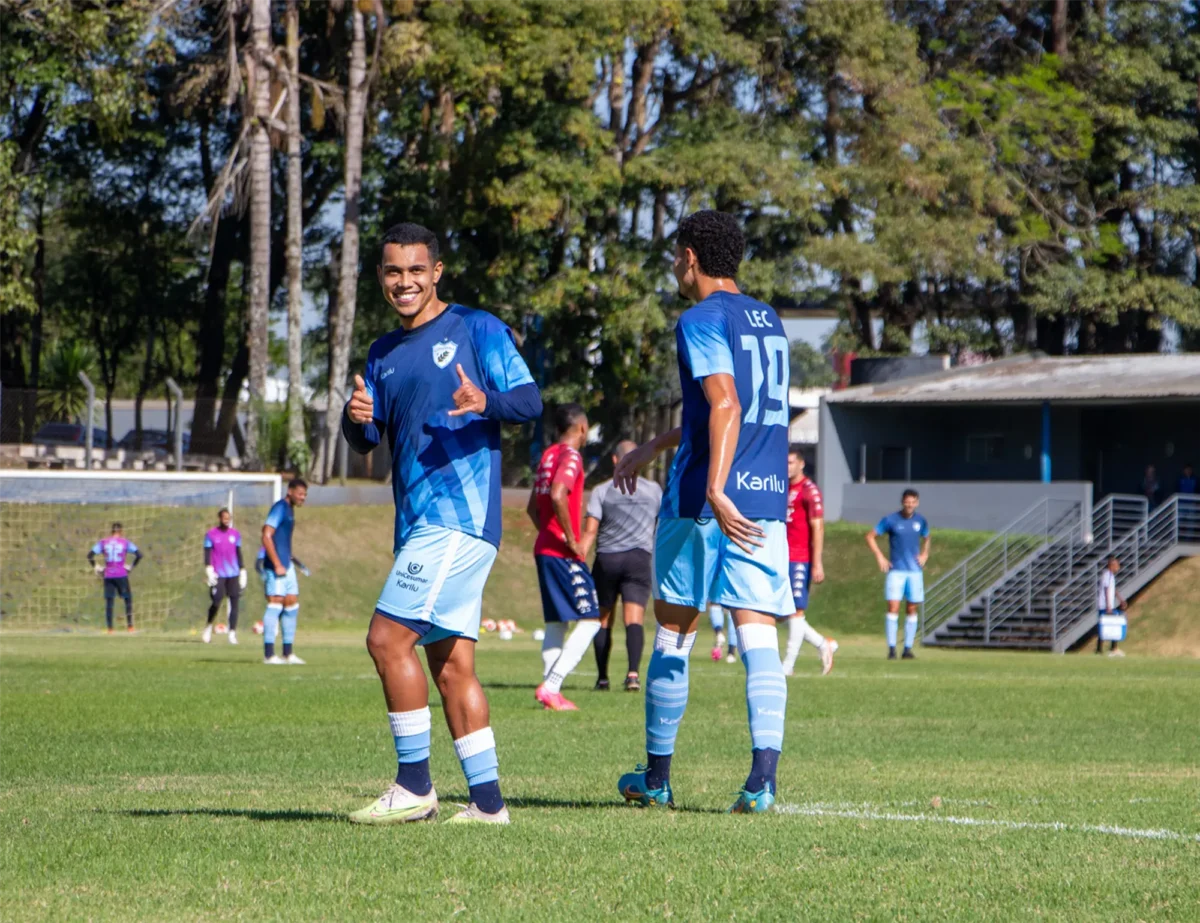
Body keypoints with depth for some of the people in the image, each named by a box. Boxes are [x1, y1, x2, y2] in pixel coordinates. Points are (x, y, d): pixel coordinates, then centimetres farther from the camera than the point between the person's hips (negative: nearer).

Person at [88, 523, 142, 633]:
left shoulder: (103, 542, 5)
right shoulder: (125, 542, 0)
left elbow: (90, 555, -1)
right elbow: (139, 555, -8)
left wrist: (96, 568, 6)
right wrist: (132, 566, 1)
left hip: (108, 576, 2)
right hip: (121, 575, -2)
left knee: (109, 601, 5)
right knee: (128, 599, 11)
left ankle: (110, 629, -1)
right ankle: (130, 627, 5)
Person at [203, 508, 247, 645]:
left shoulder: (235, 534, 11)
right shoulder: (210, 534, 2)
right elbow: (207, 554, -1)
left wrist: (242, 571, 13)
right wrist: (208, 570, -12)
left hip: (233, 574, 3)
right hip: (218, 574, -3)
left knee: (234, 602, -5)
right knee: (216, 602, -8)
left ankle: (232, 633, -4)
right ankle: (209, 626, 18)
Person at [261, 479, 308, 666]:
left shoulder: (289, 510, 17)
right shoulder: (280, 508, -12)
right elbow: (266, 536, -20)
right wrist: (277, 565, -22)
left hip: (286, 565, 10)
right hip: (275, 566, -10)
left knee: (292, 604, 9)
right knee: (275, 603, -10)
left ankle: (288, 653, 15)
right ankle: (269, 654, -10)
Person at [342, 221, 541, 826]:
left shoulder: (477, 329, 0)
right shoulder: (384, 354, 20)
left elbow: (530, 401, -6)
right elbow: (366, 440, 15)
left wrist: (486, 402, -27)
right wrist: (356, 418, -9)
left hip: (461, 512, -8)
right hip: (419, 521, 8)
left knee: (389, 638, -14)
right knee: (451, 663, 5)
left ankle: (414, 785, -7)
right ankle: (487, 799, 7)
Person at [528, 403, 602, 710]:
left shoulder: (548, 456, 15)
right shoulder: (571, 456, -11)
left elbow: (533, 506, 21)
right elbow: (558, 496, -26)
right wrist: (572, 540, -19)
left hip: (544, 549, 9)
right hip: (563, 554, -9)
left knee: (556, 623, 11)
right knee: (590, 620, -6)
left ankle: (551, 693, 6)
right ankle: (550, 685, -16)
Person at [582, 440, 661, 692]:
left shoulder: (602, 491, 1)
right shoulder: (654, 491, 9)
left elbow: (589, 531, -7)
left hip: (607, 559, 0)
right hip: (639, 558, 0)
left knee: (603, 620, 12)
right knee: (634, 619, -9)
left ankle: (602, 677, 16)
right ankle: (633, 672, -28)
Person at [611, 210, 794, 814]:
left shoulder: (702, 320, -6)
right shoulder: (769, 322, 18)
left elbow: (726, 407, -20)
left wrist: (715, 491, -30)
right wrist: (651, 448, 39)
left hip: (707, 503, -6)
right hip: (768, 502, 6)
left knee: (672, 640, 8)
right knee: (759, 640, -4)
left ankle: (656, 778, 19)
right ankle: (762, 780, -19)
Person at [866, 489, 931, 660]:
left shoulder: (920, 521, 7)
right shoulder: (890, 520, -4)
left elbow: (926, 538, 26)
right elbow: (870, 536, 1)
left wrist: (924, 554, 9)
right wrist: (879, 556, -8)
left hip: (915, 570, 3)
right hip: (896, 570, -3)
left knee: (912, 609, 4)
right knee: (893, 607, -11)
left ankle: (908, 648, 10)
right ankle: (891, 648, -9)